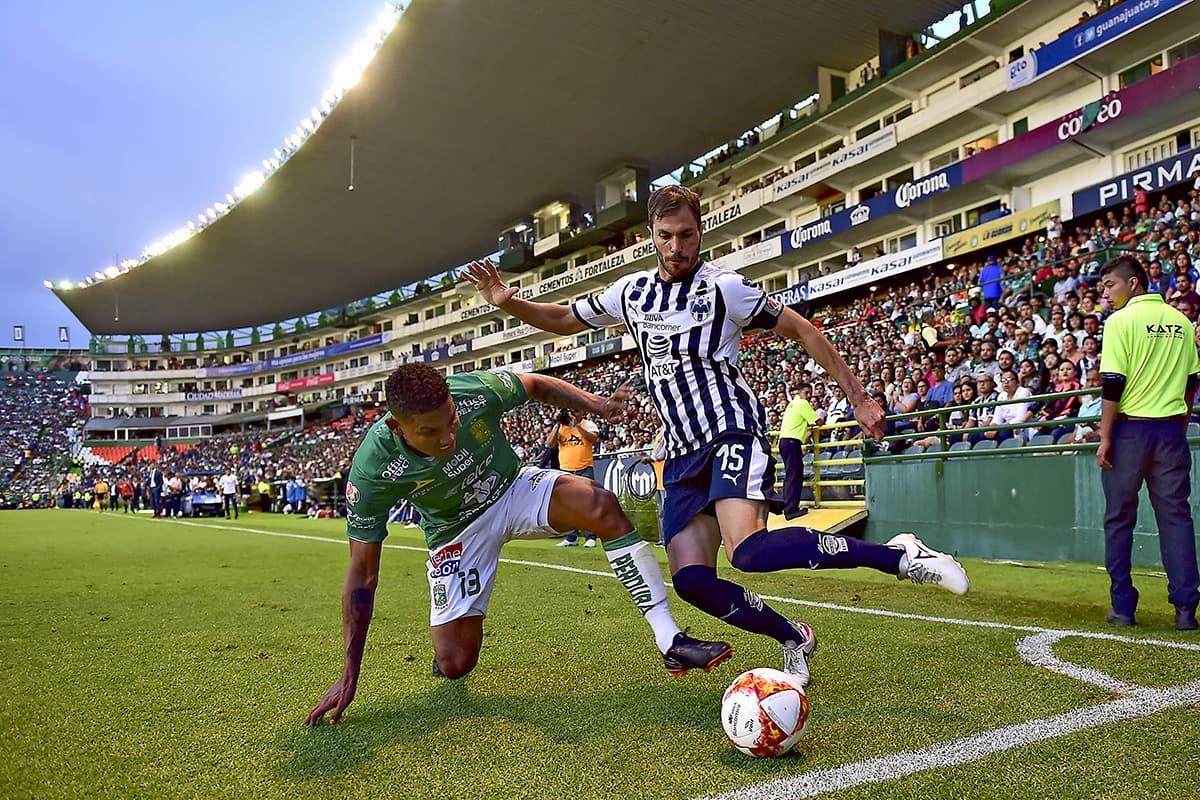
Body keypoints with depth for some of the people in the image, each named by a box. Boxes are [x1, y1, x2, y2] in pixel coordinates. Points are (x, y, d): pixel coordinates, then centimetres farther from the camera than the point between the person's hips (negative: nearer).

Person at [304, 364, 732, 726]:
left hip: (513, 488, 1)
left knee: (602, 506, -28)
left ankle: (670, 641, -22)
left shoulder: (476, 390, -29)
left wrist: (596, 404, -18)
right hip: (457, 530, -1)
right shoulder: (372, 470, -31)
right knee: (454, 666, -7)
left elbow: (537, 385, -4)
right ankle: (447, 634, 33)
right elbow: (362, 572, -20)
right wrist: (350, 674, -18)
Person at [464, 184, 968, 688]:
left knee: (750, 551, -30)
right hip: (684, 454, 6)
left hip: (733, 432, -5)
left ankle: (899, 555, -18)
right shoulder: (630, 292, 12)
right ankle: (793, 638, 14)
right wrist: (507, 303, 7)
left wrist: (858, 397, 2)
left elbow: (802, 331, 4)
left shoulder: (724, 287, -2)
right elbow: (564, 319, 25)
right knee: (691, 581, -7)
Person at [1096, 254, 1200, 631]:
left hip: (1129, 430, -5)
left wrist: (1105, 437, -9)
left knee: (1119, 518, 5)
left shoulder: (1121, 321, -7)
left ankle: (1122, 606, 9)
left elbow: (1112, 385, -12)